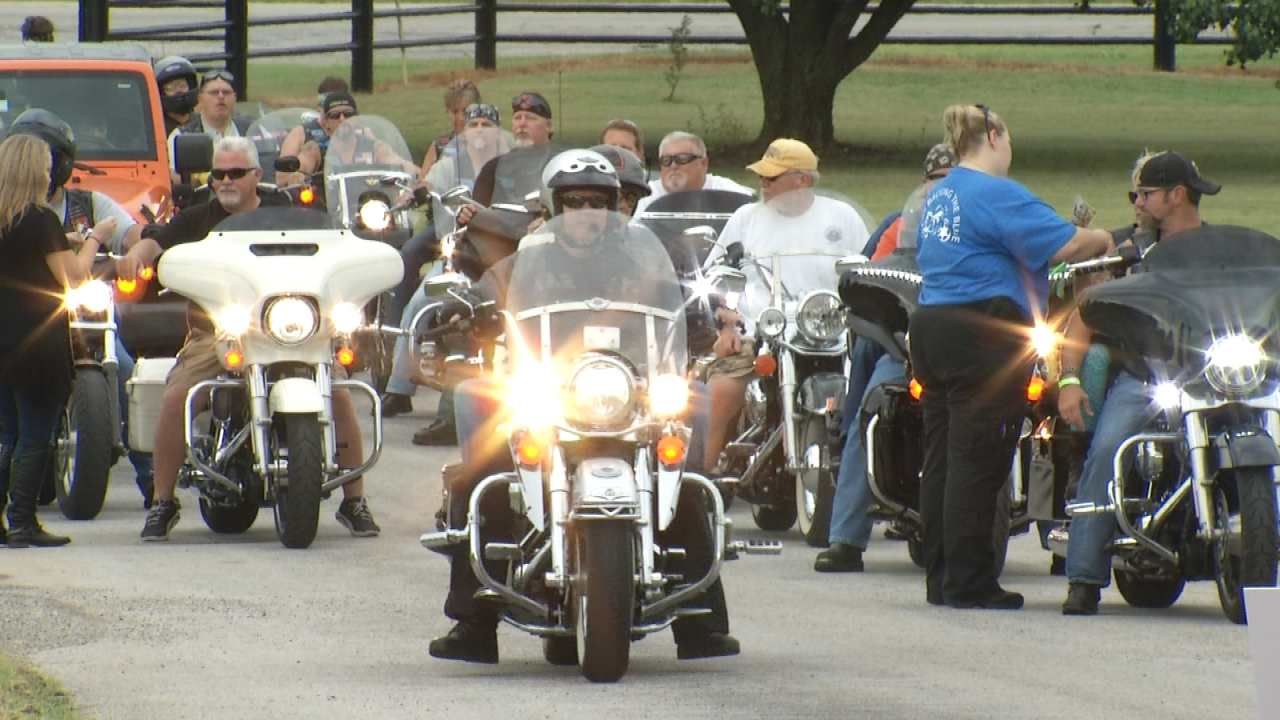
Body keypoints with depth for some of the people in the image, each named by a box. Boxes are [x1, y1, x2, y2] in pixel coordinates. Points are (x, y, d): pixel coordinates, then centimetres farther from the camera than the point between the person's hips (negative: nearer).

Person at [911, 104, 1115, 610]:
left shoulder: (940, 195, 18)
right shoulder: (996, 194, -12)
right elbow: (1063, 246, -17)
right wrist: (1105, 242, 1)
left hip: (930, 324, 9)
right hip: (983, 333, -9)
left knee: (942, 459, 10)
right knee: (977, 462, -7)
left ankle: (940, 578, 12)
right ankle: (969, 582, -8)